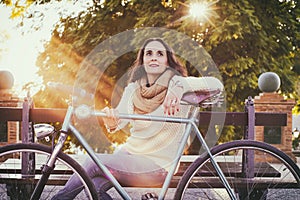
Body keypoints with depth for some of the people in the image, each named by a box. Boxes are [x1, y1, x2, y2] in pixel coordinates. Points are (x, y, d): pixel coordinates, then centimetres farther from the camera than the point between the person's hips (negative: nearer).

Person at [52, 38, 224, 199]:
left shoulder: (176, 84, -7)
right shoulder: (133, 89, 7)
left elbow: (216, 84, -22)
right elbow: (118, 122, -6)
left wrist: (181, 87, -39)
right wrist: (111, 121, -32)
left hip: (157, 165, -5)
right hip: (129, 153, 5)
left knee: (94, 163, -20)